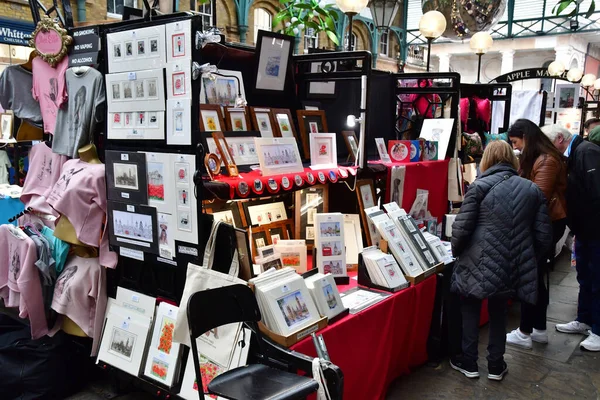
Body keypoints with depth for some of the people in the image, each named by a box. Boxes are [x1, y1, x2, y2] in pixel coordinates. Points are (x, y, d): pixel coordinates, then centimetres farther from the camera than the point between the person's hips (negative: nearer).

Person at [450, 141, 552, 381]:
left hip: (481, 262, -3)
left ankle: (468, 363, 24)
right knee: (498, 311, 23)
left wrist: (456, 252, 11)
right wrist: (528, 258, 23)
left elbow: (461, 228, -8)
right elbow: (543, 236, 7)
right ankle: (496, 366, 29)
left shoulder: (479, 186, -5)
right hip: (513, 266, 4)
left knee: (470, 308, 18)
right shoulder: (533, 189, 8)